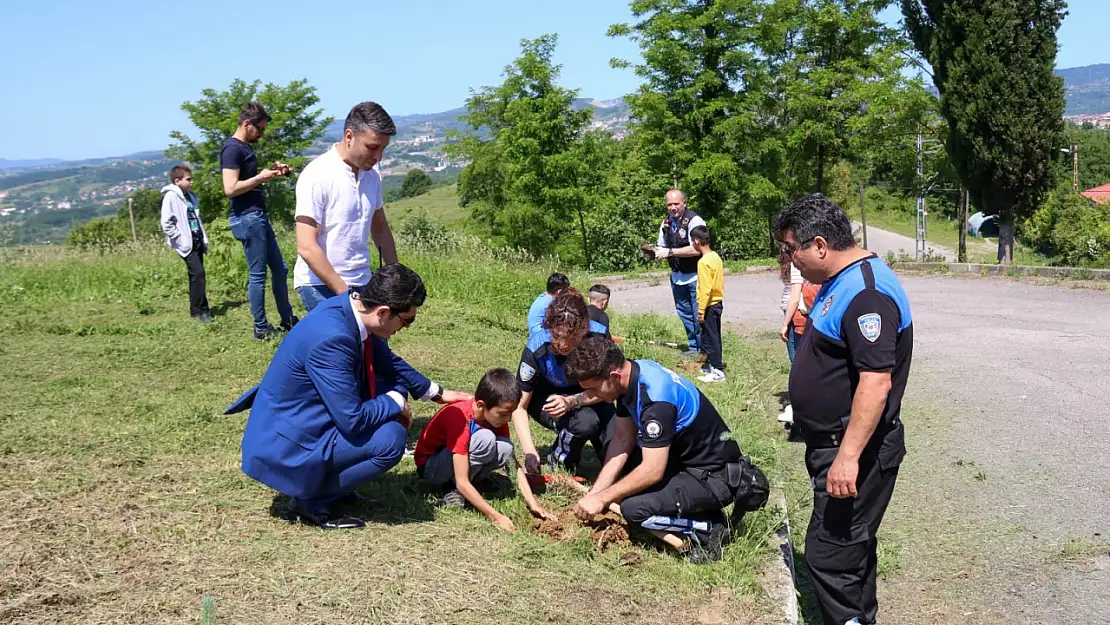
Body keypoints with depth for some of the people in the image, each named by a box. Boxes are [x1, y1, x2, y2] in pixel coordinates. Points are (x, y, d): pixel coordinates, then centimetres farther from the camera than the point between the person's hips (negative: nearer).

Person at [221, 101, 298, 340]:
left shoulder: (246, 147, 16)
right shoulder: (232, 149, -15)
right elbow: (231, 188, -23)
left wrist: (272, 172, 11)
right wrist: (261, 177, -15)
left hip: (259, 216, 10)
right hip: (246, 218, -10)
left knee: (279, 268, 14)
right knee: (257, 274, -3)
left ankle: (287, 320, 23)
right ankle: (261, 328, 6)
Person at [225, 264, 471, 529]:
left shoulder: (352, 307, -4)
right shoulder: (331, 338, -31)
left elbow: (387, 362, 16)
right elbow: (352, 420, -27)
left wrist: (437, 393, 19)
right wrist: (396, 403, -10)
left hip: (302, 417, 9)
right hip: (284, 446, -9)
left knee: (394, 384, 9)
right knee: (390, 439, -21)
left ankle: (326, 478, 14)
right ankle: (311, 500, -1)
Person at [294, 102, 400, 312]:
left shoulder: (371, 176, 8)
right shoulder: (317, 176, -14)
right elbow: (306, 247, -18)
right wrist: (344, 293, -19)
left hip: (362, 283, 7)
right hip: (321, 285, -7)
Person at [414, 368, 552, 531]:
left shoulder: (496, 415, -12)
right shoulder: (460, 418, -34)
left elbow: (513, 463, -10)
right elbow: (462, 482, -35)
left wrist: (532, 503, -20)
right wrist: (495, 516, -37)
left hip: (462, 457, 6)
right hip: (431, 466, -6)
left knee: (505, 448, -23)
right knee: (485, 439, -32)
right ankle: (451, 489, -14)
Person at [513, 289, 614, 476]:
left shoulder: (599, 336, -29)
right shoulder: (536, 348, -31)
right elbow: (519, 407, -24)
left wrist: (572, 402, -36)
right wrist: (530, 451, -37)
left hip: (588, 396, 2)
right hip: (546, 397, -2)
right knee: (586, 422, -33)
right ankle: (560, 460, -4)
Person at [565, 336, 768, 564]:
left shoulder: (655, 397, -30)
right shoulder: (631, 374, -4)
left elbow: (652, 471, -28)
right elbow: (622, 440, 2)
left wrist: (602, 498, -17)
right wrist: (594, 493, -3)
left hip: (715, 476, -10)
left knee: (633, 508, -25)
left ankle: (710, 530, -5)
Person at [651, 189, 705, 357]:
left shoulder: (694, 220, -16)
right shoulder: (666, 223, 6)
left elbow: (696, 249, -25)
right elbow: (662, 246, 19)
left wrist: (670, 252, -23)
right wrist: (656, 251, -5)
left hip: (695, 276, -7)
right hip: (677, 277, 8)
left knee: (699, 315, -3)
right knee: (684, 314, 16)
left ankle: (704, 349, 7)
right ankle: (693, 347, 29)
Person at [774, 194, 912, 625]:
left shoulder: (866, 293, -23)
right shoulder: (841, 281, 10)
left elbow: (875, 381, -28)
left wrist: (848, 456, -29)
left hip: (855, 450, -10)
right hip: (835, 443, 10)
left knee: (830, 555, -6)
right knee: (851, 548, 20)